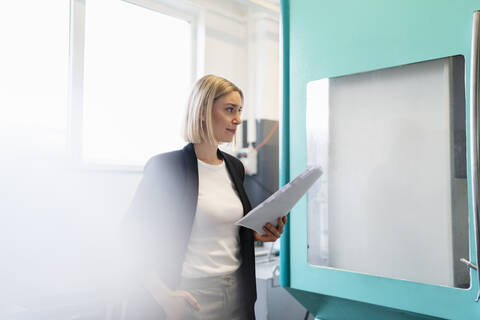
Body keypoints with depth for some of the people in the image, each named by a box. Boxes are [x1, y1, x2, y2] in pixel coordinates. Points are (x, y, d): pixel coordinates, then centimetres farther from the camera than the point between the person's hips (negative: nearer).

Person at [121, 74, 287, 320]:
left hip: (235, 293, 6)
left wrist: (257, 235, -1)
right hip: (189, 295, -6)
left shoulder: (235, 167, 7)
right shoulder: (166, 166, -13)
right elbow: (136, 237, -13)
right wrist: (164, 296, -22)